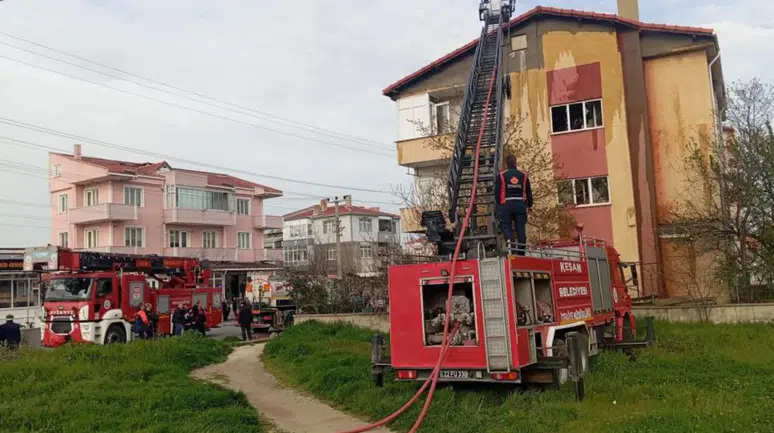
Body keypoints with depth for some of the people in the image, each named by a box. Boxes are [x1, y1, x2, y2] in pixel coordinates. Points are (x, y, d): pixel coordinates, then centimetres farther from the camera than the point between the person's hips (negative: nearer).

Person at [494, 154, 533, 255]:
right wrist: (529, 205, 18)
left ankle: (509, 241, -25)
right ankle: (521, 252, 8)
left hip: (506, 205, -2)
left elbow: (497, 191, -2)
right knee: (521, 229, 6)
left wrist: (499, 203, 7)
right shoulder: (523, 175, 8)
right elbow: (529, 192, 12)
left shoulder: (501, 175, 0)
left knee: (506, 227, 2)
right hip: (520, 205, 2)